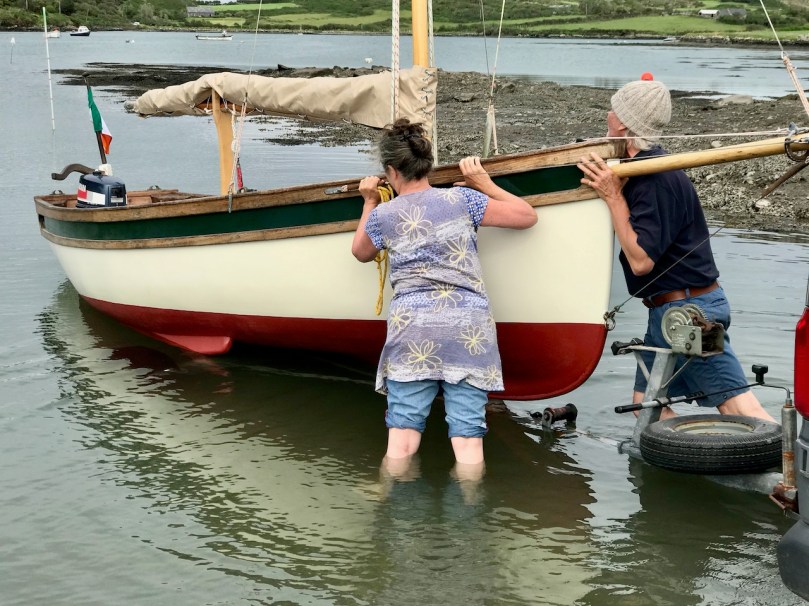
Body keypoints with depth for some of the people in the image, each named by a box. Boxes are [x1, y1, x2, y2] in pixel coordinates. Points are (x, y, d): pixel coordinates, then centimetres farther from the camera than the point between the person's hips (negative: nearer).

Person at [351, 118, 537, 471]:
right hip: (468, 331, 0)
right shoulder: (461, 199, 4)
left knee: (400, 444, 1)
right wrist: (485, 185, 19)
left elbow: (360, 252, 29)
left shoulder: (382, 215, 7)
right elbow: (527, 216, 10)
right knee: (468, 442, -1)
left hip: (411, 331, 0)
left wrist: (369, 203, 38)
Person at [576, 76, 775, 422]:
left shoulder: (657, 181, -20)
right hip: (666, 312, 10)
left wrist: (613, 197, -21)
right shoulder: (642, 169, 10)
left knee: (738, 406, -11)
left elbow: (641, 260, -24)